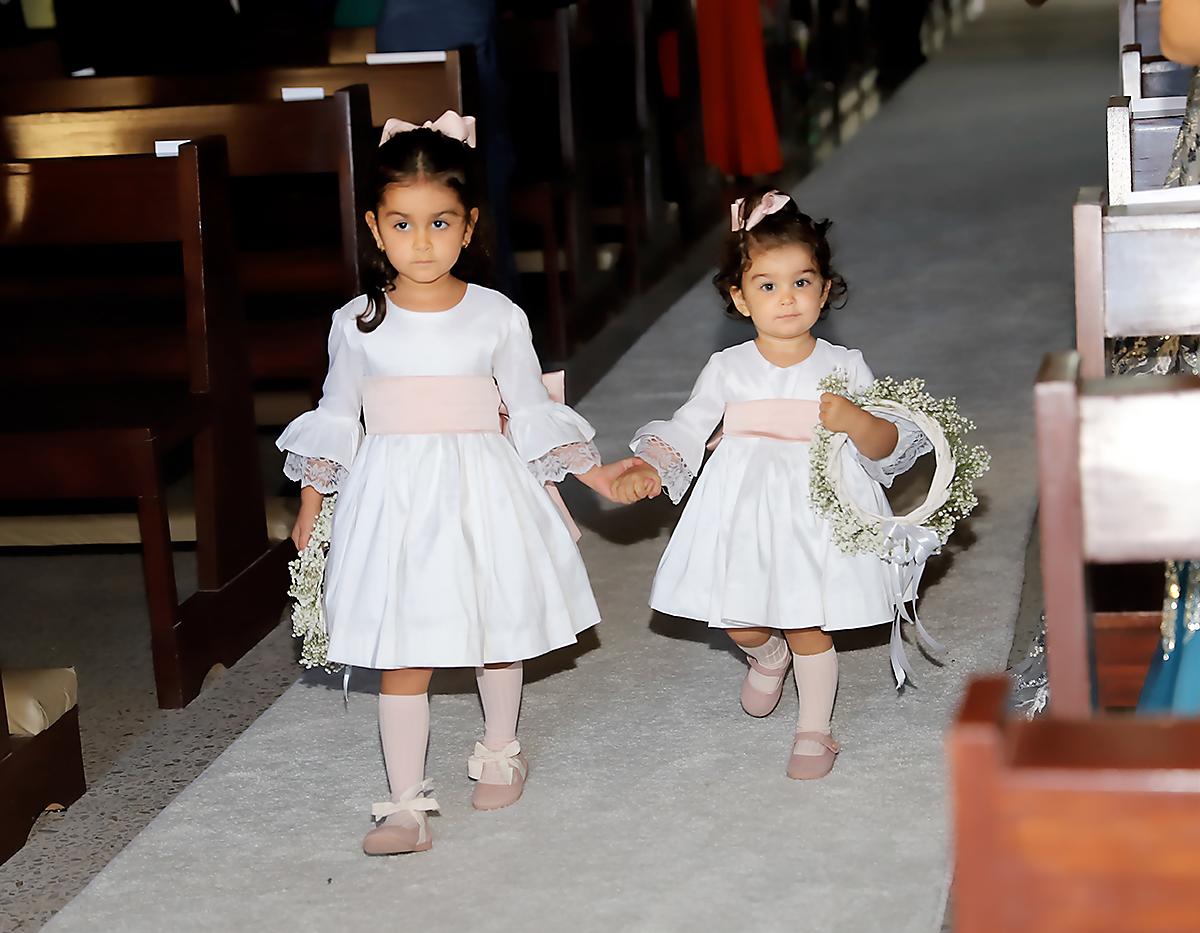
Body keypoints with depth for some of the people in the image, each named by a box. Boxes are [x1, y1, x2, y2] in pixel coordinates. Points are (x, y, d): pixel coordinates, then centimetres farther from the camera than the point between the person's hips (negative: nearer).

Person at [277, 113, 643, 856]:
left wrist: (594, 472, 3)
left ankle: (500, 753, 41)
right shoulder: (357, 324, -2)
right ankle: (408, 804, 5)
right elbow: (336, 419, 9)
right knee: (403, 657, -1)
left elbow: (533, 411, 6)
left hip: (482, 493, 1)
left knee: (499, 634, 16)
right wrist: (311, 503, 11)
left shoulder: (498, 318, -3)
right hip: (394, 498, -1)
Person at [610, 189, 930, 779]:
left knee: (808, 625, 3)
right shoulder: (727, 369, -1)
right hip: (744, 508, 2)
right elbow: (687, 429, 7)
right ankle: (768, 657, 46)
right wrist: (646, 470, -9)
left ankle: (814, 731, 23)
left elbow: (887, 447, -5)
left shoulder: (842, 368, -5)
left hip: (817, 509, -2)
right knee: (738, 623, 9)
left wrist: (857, 422, -27)